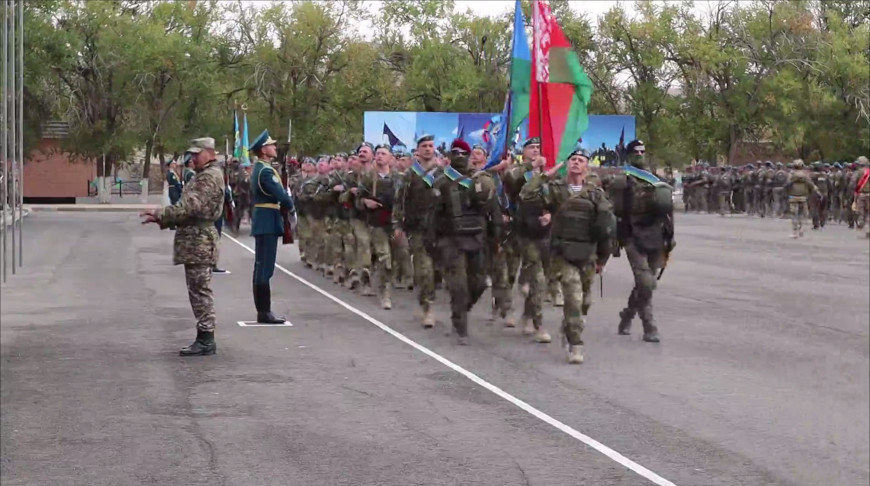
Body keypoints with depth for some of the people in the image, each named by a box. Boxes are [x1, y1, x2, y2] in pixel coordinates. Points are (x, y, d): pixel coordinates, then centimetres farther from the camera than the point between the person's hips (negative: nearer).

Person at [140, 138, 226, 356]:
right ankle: (205, 338, 17)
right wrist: (161, 218, 9)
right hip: (194, 240, 11)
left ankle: (206, 340, -3)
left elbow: (190, 207, -22)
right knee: (198, 291, 12)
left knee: (200, 290, -7)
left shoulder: (210, 176, -14)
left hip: (199, 241, -11)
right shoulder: (202, 176, 20)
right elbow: (189, 208, 21)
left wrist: (159, 215, -17)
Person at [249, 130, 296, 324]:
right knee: (265, 267, -9)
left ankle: (262, 310, 14)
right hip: (268, 222, -11)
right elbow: (281, 195, -21)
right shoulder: (266, 171, -17)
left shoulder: (259, 169, 16)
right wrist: (292, 208, -2)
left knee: (261, 267, 11)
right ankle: (264, 312, -8)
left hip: (262, 222, 11)